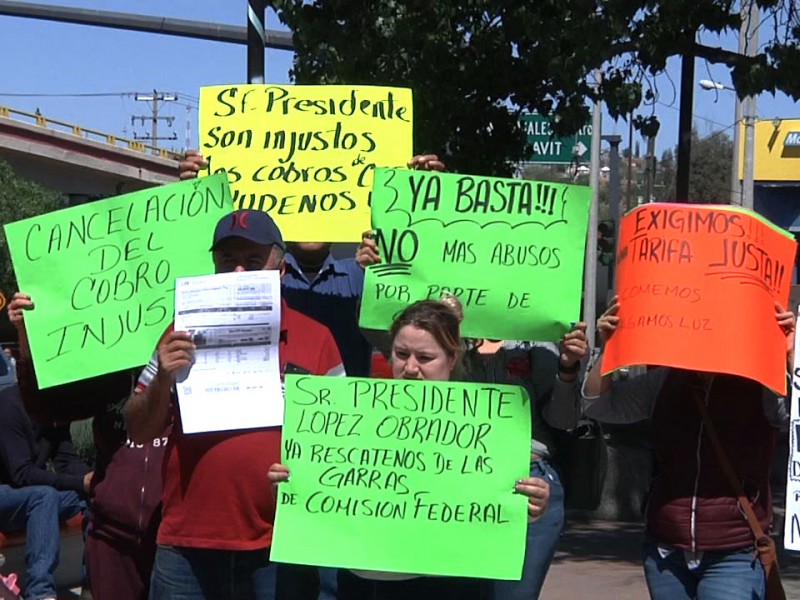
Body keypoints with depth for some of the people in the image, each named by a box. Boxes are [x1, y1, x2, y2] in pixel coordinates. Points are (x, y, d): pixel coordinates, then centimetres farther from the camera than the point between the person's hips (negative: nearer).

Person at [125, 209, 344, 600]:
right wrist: (163, 379, -10)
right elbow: (139, 432, 8)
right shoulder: (186, 332, 7)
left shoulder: (315, 337, 4)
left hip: (279, 548, -1)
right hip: (187, 548, 1)